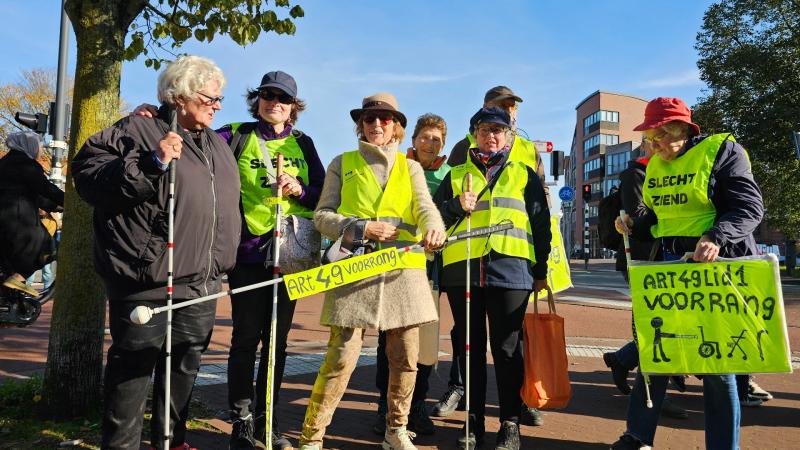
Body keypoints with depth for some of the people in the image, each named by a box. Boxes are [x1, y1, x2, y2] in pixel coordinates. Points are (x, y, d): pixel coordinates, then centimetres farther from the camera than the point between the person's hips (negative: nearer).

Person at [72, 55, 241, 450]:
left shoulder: (218, 144, 18)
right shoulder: (137, 131, -4)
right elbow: (88, 176, -14)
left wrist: (220, 262, 23)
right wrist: (151, 164, -24)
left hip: (201, 283, 7)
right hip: (148, 280, -7)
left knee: (185, 365, 16)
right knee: (135, 367, 0)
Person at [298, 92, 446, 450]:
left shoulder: (410, 167, 17)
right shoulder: (343, 163, 13)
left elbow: (425, 207, 1)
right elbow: (322, 216, 6)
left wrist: (433, 228, -22)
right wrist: (361, 228, -11)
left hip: (403, 270, 3)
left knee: (405, 359, 7)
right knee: (341, 358, -7)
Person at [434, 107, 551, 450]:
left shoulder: (524, 174, 14)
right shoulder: (456, 175, 18)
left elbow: (541, 222, 11)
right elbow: (435, 216, 12)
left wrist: (541, 270, 6)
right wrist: (457, 206, -8)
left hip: (510, 269, -1)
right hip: (462, 268, 2)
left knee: (507, 348, 0)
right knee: (471, 347, 7)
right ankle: (474, 422, 19)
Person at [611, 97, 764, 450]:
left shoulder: (721, 151, -6)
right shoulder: (655, 165, 11)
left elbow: (749, 206, -13)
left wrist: (716, 238, -29)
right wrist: (634, 227, 1)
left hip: (716, 264, -5)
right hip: (669, 266, 6)